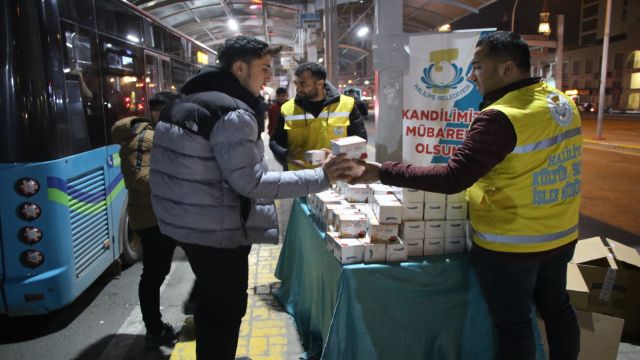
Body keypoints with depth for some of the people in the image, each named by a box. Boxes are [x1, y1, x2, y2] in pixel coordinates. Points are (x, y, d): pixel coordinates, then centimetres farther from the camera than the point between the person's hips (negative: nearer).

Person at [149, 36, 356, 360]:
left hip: (184, 221, 9)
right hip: (217, 231, -9)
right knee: (227, 307, 7)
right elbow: (251, 182, -24)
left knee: (210, 301, 24)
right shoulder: (233, 113, -21)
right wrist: (320, 178, -23)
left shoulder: (184, 103, 9)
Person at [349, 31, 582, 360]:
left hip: (510, 244, -8)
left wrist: (382, 172, -27)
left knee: (513, 324, 10)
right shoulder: (562, 102, 2)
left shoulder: (501, 117, -25)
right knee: (556, 307, 25)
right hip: (561, 235, 8)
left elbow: (451, 179, -29)